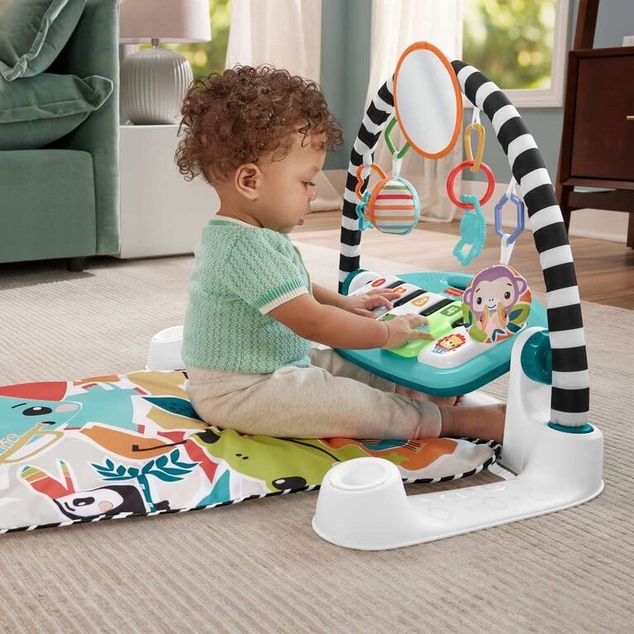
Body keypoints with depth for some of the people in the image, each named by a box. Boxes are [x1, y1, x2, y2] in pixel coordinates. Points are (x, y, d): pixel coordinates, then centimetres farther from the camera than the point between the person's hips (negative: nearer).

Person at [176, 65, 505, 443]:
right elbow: (312, 323, -30)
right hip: (237, 393, -12)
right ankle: (455, 421, -16)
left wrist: (342, 302, 18)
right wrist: (386, 333, -19)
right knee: (352, 403, -19)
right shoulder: (245, 248, -29)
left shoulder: (250, 234, 7)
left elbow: (292, 290, 27)